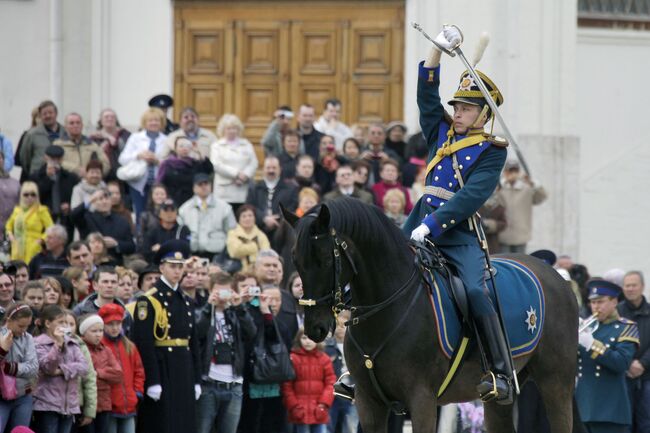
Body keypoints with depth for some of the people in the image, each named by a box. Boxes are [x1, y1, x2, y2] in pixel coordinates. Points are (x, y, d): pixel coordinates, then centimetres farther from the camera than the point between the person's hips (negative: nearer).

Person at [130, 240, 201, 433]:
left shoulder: (185, 301, 15)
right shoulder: (149, 301, -7)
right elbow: (144, 344, -13)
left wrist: (196, 380, 13)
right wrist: (152, 382, -18)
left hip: (184, 374, 7)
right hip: (161, 372, -7)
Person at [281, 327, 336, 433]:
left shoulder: (324, 359, 8)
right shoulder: (292, 359, -2)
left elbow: (330, 383, 6)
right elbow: (286, 386, -3)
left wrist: (324, 403, -6)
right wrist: (294, 407, -9)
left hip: (319, 411, 2)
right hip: (300, 411, -2)